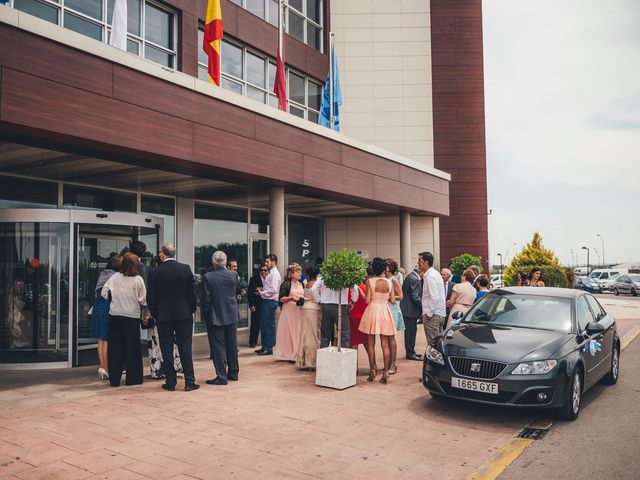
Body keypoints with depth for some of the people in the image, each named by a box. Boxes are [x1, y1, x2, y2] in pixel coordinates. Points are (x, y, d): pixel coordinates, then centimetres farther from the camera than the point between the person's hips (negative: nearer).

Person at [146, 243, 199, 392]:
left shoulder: (155, 272, -7)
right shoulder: (186, 268, -3)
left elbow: (151, 296, -4)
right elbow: (192, 292, 0)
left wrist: (153, 313, 9)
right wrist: (192, 310, 10)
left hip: (163, 315, -1)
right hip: (184, 314, 1)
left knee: (166, 349, 7)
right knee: (185, 347, 5)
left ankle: (170, 382, 11)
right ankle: (189, 381, 6)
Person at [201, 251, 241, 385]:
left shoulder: (208, 277, -14)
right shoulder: (234, 275, -4)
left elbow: (206, 300, -11)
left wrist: (206, 315, 1)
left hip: (215, 317, -4)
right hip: (232, 316, 4)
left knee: (218, 347, 2)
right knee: (232, 346, 15)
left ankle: (221, 376, 3)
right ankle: (233, 373, 25)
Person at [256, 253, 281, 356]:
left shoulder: (275, 274, -13)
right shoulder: (270, 273, 17)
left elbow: (273, 290, -21)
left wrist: (261, 293, -12)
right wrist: (261, 290, 4)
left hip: (270, 302, -10)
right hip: (265, 301, 10)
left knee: (269, 325, -4)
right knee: (263, 325, 14)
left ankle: (269, 348, 3)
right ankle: (264, 347, 23)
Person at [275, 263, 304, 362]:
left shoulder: (301, 284, 15)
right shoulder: (286, 284, -6)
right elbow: (281, 299, -9)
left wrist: (303, 299, 4)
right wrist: (291, 298, -21)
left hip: (299, 311, 6)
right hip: (289, 311, -6)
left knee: (299, 332, 4)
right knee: (289, 332, -2)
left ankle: (297, 353, 9)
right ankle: (289, 354, 4)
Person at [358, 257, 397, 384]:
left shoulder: (370, 281, -9)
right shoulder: (389, 282, -1)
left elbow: (367, 300, -11)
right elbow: (393, 301, 1)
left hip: (372, 310, -2)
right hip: (384, 311, 2)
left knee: (371, 344, 9)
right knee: (385, 344, 6)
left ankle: (372, 371, 11)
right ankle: (385, 372, 3)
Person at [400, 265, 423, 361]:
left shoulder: (410, 277, 14)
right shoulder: (414, 279, -18)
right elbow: (415, 297, -21)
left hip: (408, 309, 10)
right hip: (410, 310, -10)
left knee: (411, 331, 15)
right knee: (411, 332, -4)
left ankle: (410, 352, 23)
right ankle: (410, 353, 2)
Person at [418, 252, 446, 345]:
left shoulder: (430, 276, -17)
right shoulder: (435, 273, 14)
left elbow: (434, 297, -23)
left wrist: (429, 313, -18)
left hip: (433, 315, -10)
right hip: (441, 313, 10)